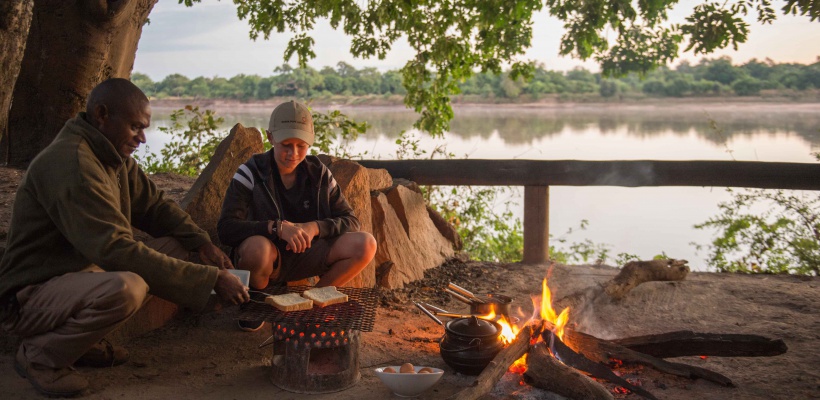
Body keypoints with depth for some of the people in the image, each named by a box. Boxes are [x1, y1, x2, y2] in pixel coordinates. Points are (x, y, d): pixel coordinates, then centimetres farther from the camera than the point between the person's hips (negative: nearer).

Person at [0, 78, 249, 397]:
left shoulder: (114, 158, 6)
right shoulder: (71, 162, -25)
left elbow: (155, 206, 13)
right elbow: (114, 249, -32)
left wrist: (201, 242, -7)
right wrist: (210, 279, -32)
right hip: (28, 296, -10)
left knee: (172, 246, 4)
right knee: (125, 288, -36)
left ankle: (85, 340, 6)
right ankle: (39, 355, -8)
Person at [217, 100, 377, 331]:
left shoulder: (319, 173, -1)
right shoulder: (251, 172, -12)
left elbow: (350, 221, -2)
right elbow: (225, 228, -22)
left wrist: (315, 227, -22)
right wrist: (277, 227, -34)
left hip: (305, 256, 4)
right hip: (266, 258, -3)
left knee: (366, 244, -18)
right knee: (257, 248, -40)